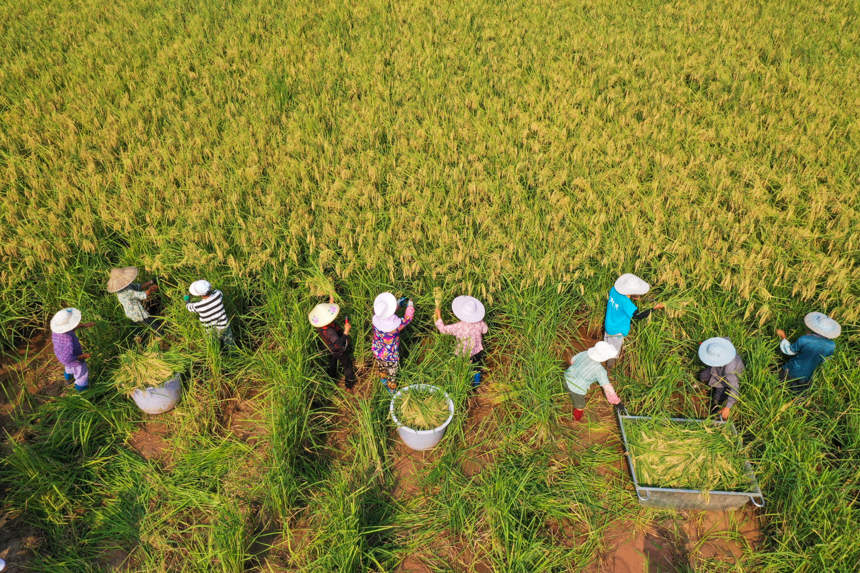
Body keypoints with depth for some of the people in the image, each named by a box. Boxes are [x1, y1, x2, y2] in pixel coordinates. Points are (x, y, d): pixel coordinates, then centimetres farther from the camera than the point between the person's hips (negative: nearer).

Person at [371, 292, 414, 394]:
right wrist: (410, 304, -3)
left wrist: (398, 303, 2)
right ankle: (391, 388, 50)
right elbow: (408, 318, -19)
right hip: (390, 356, -4)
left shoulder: (376, 318, -27)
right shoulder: (396, 324, -39)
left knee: (381, 367, 35)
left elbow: (386, 314, -4)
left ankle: (383, 379, 63)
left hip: (377, 352, 4)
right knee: (392, 373, 25)